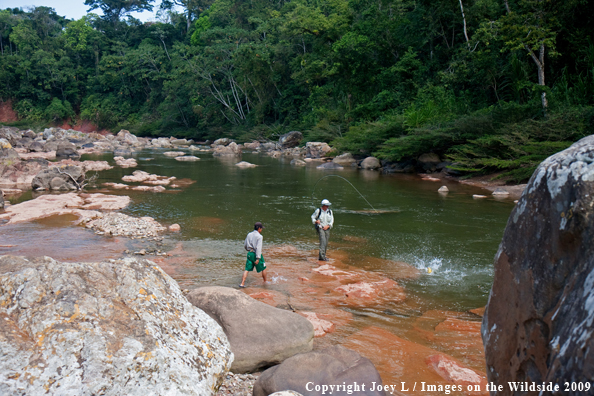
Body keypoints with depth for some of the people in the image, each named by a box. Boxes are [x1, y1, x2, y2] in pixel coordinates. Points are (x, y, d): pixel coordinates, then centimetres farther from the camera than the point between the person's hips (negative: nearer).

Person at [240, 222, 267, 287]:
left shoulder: (249, 235, 6)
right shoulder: (259, 236, -13)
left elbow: (245, 245, 13)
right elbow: (258, 248, -22)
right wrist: (258, 258, -25)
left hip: (250, 254, 5)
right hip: (256, 254, -5)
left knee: (247, 269, 5)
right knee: (263, 268, 14)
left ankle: (242, 283, -5)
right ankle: (265, 282, 26)